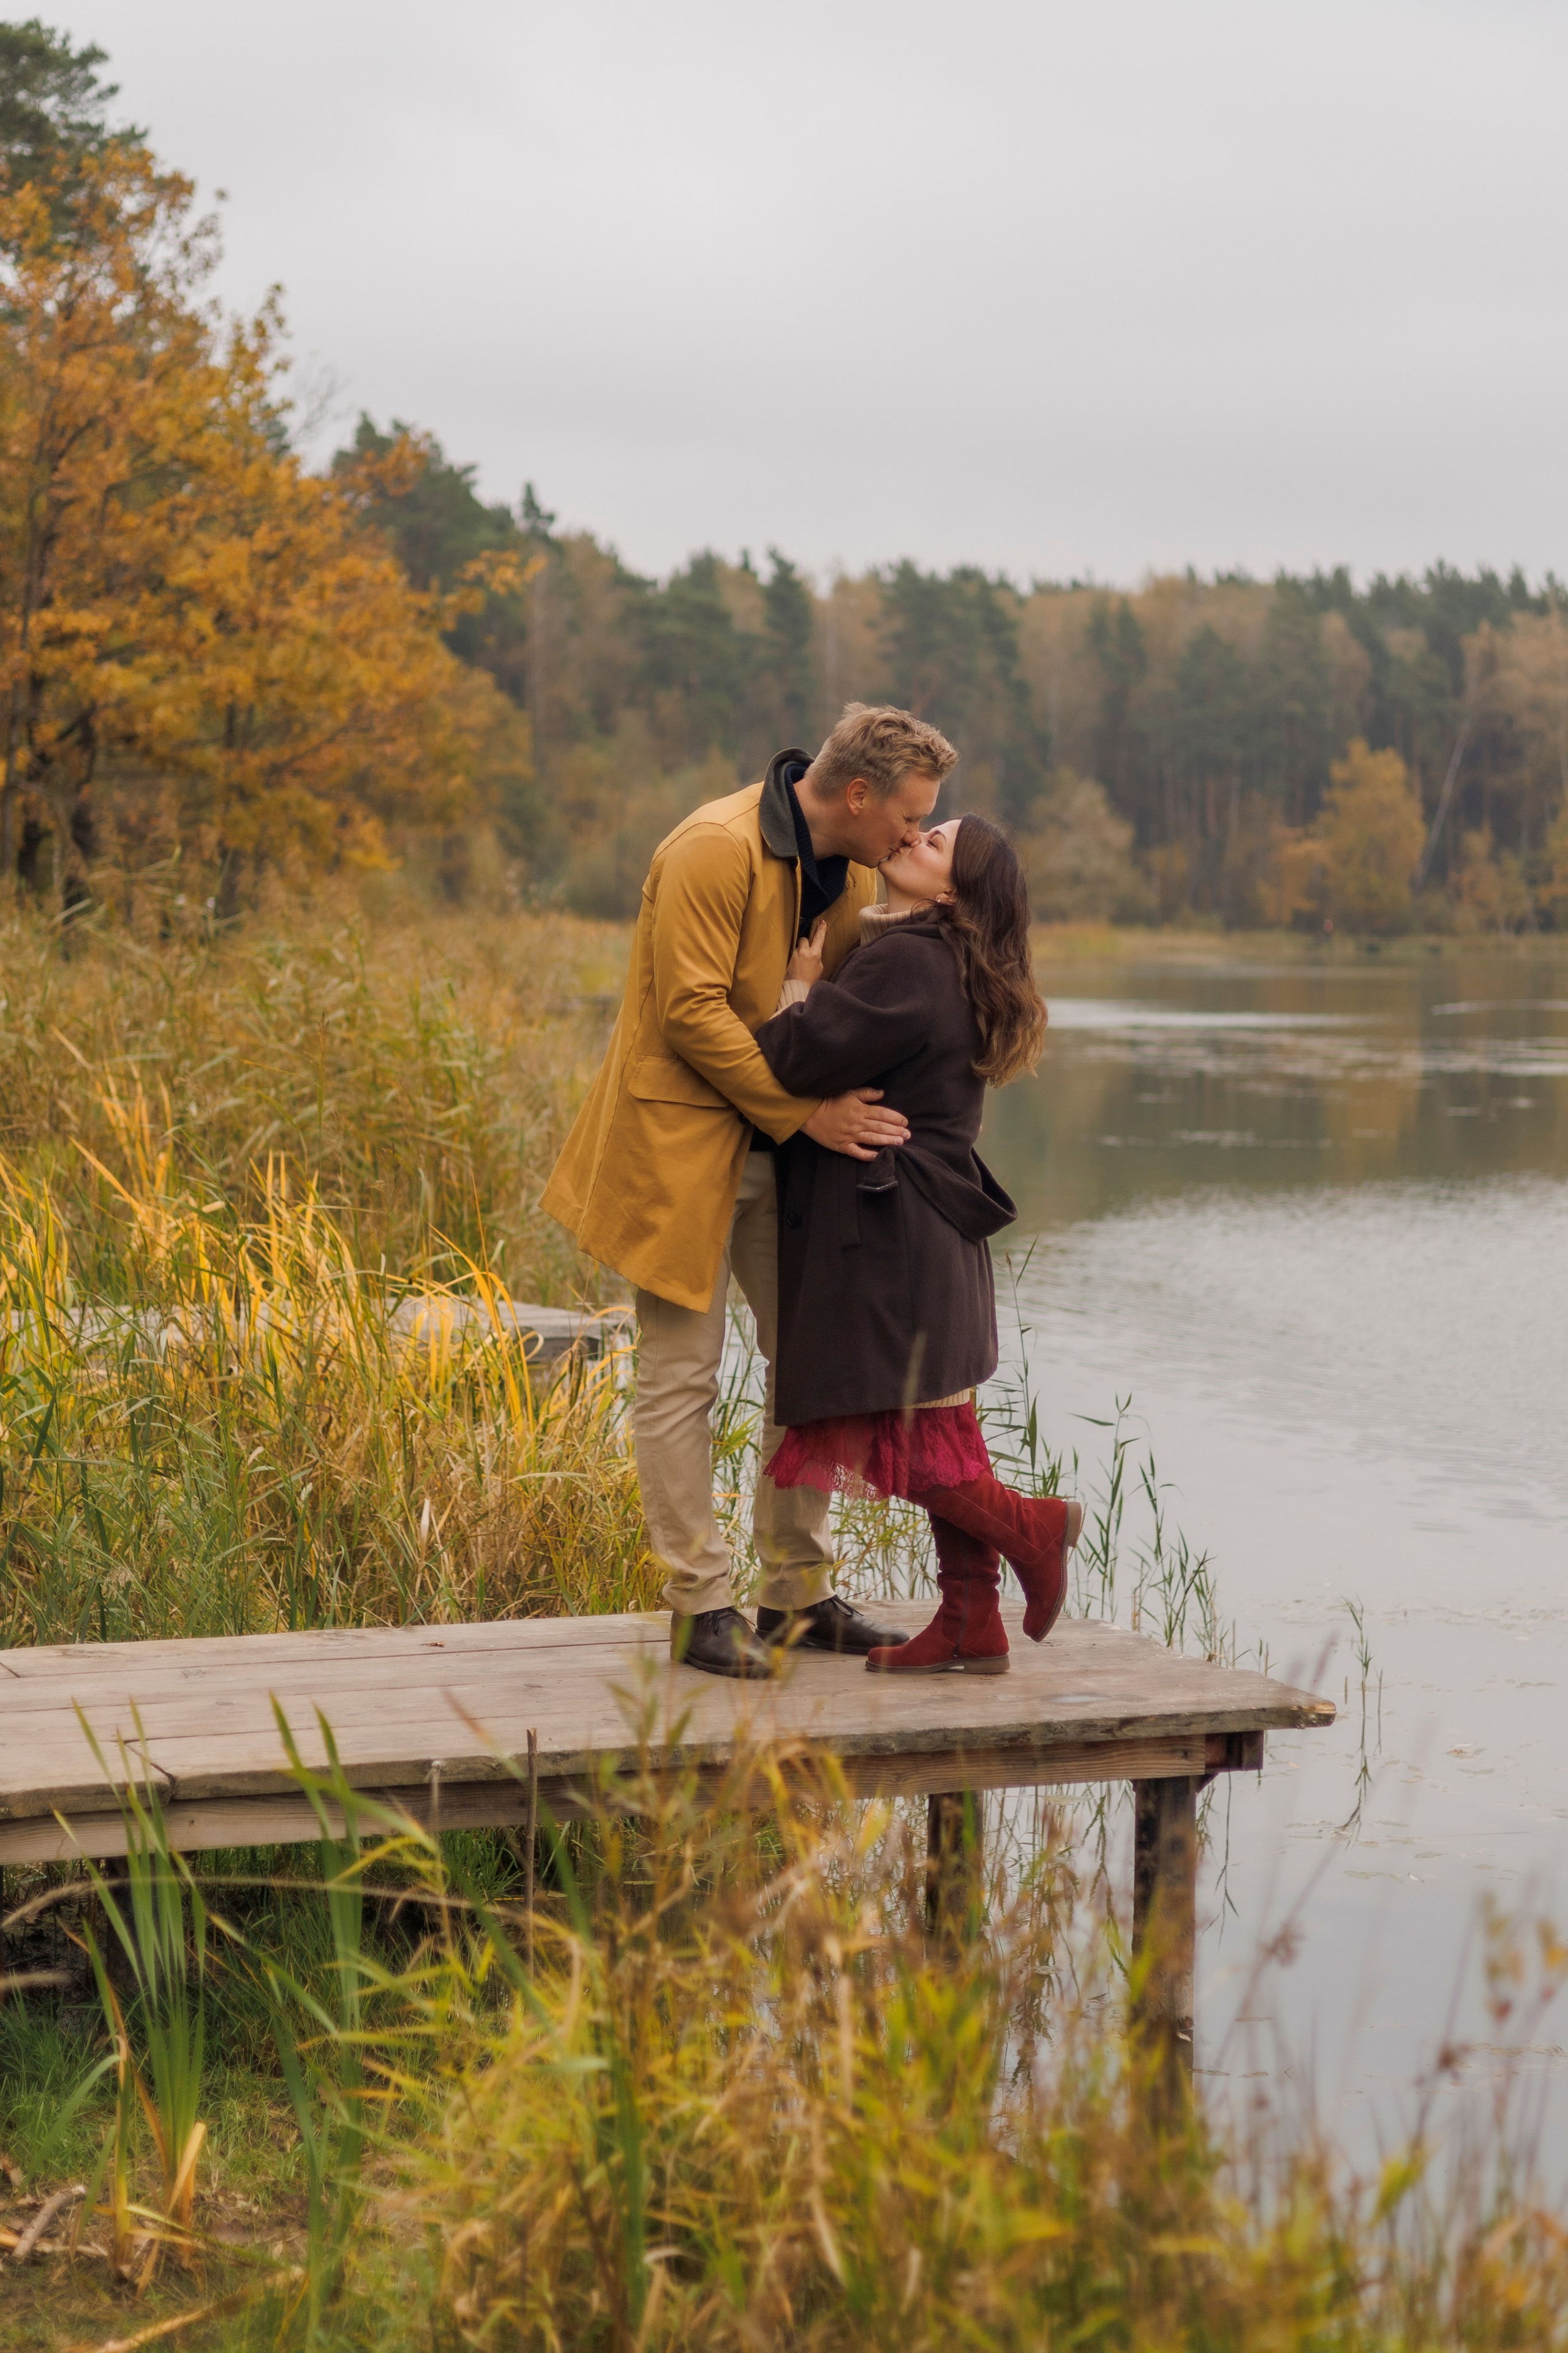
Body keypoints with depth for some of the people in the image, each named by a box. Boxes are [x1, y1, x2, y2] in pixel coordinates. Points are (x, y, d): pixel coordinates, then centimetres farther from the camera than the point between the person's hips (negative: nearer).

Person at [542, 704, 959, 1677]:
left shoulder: (847, 860, 7)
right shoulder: (717, 851, -20)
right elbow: (691, 1011, -22)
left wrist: (866, 1106, 1)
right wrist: (805, 1111, -21)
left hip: (776, 1139, 9)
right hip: (684, 1137, -9)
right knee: (682, 1373, -3)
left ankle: (801, 1593, 18)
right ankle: (702, 1607, 2)